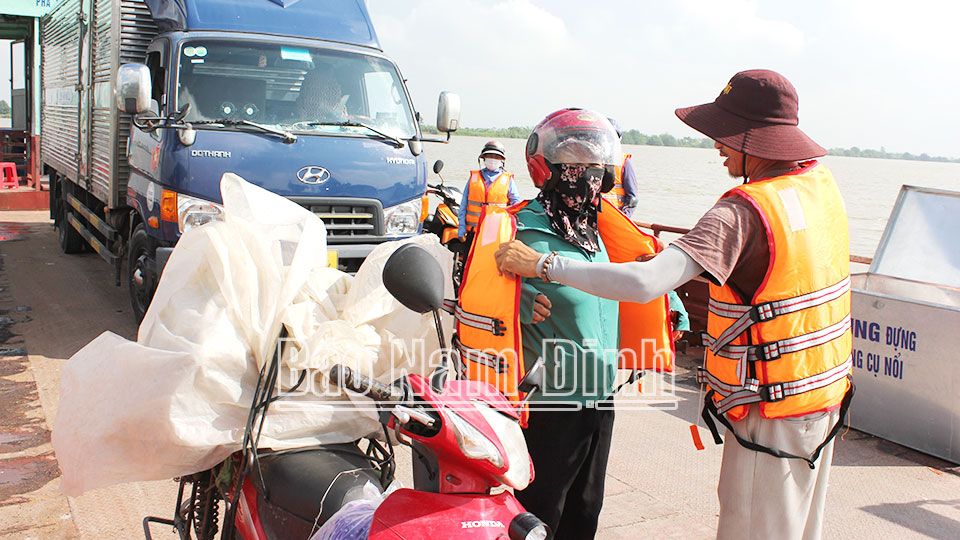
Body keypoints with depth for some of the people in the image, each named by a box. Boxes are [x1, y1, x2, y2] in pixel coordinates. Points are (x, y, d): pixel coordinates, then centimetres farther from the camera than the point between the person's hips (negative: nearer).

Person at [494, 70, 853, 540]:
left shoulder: (743, 212, -25)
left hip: (771, 415, -9)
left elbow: (645, 284, -36)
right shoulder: (820, 183, 2)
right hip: (825, 396, 9)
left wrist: (542, 264, -29)